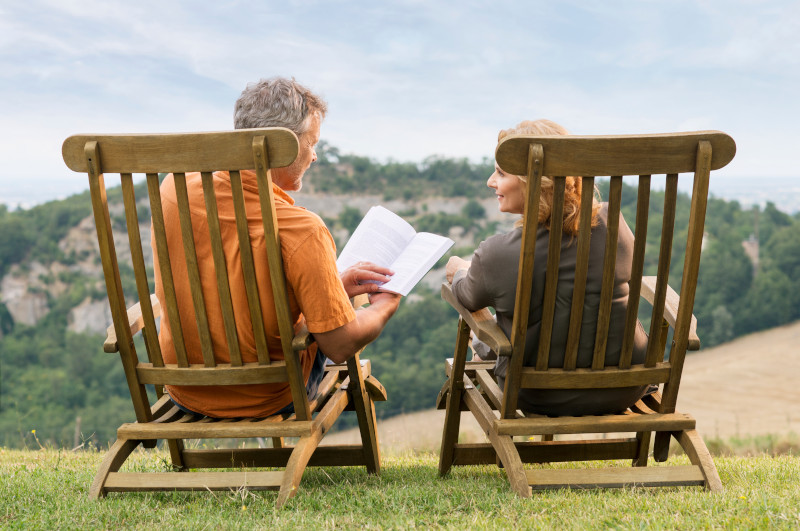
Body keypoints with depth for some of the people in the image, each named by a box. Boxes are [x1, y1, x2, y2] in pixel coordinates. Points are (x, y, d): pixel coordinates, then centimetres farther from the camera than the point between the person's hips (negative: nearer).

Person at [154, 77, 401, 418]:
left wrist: (332, 285, 5)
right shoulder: (302, 230, -31)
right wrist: (385, 305, -1)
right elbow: (341, 346, -22)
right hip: (268, 400, -4)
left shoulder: (175, 188, -14)